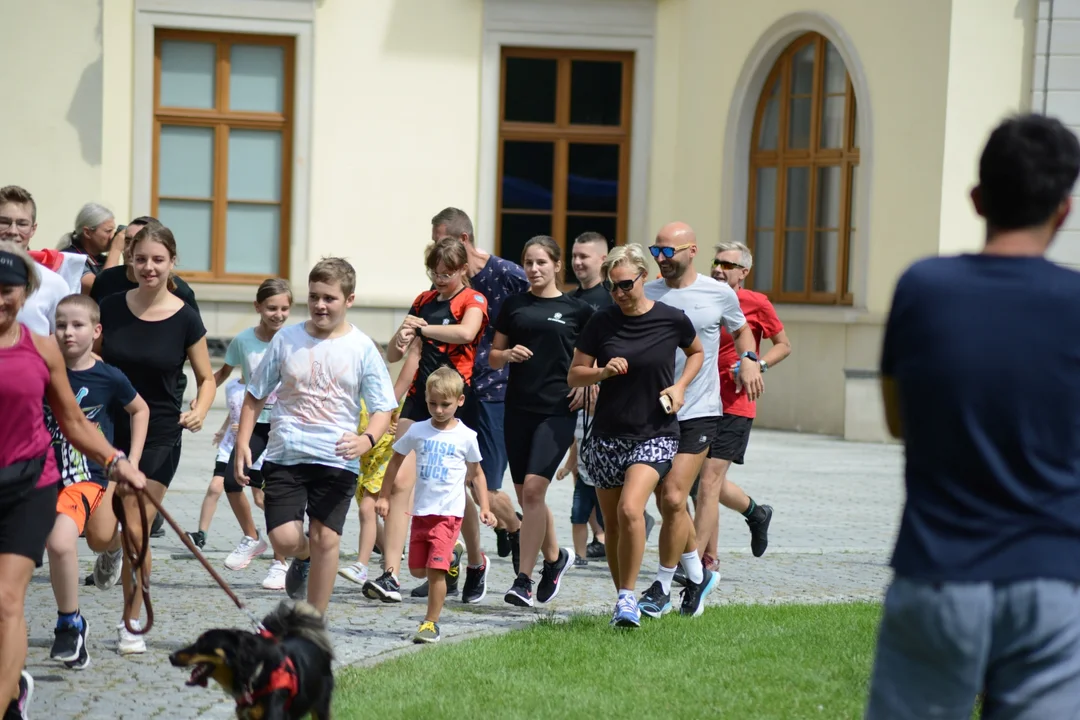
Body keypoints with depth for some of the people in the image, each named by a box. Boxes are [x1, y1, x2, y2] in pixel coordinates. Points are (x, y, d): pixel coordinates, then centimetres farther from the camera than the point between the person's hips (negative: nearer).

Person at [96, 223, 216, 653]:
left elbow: (206, 379, 4)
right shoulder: (111, 307, -1)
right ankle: (109, 552, 29)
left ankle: (132, 624, 14)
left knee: (135, 531, -3)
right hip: (110, 428, 2)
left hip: (158, 436, -2)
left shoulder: (185, 320, -6)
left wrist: (200, 411, -15)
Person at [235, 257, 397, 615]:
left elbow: (383, 409, 1)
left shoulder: (361, 348, 0)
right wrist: (243, 443, 3)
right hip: (285, 455, 1)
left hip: (337, 461, -1)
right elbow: (255, 395, 13)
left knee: (325, 538, -5)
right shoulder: (287, 339, 4)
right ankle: (303, 559, 27)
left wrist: (366, 440, -19)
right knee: (284, 539, -11)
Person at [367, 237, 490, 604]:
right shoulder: (424, 301, 14)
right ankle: (390, 575, -13)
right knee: (399, 482, -9)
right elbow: (393, 355, 16)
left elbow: (465, 332, -27)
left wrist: (421, 328, -18)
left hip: (456, 400, -5)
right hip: (419, 399, 5)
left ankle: (477, 563, 29)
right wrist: (401, 339, -7)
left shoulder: (473, 300, -2)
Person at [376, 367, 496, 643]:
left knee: (435, 569, -12)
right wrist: (384, 496, 14)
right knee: (417, 569, 8)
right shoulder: (417, 431, 3)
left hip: (449, 513, -4)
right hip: (421, 511, 4)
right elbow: (396, 460, 15)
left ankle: (431, 623, -3)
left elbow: (475, 474, 10)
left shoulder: (466, 436, -1)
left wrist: (484, 507, 2)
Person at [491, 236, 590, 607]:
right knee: (525, 494, 9)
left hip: (557, 409, -4)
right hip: (519, 407, 4)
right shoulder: (514, 305, 9)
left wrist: (586, 382, -5)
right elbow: (493, 356, 14)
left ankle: (523, 578, -10)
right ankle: (555, 557, 33)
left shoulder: (577, 309, 3)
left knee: (533, 488, -15)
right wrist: (508, 354, -7)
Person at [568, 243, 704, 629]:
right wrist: (603, 372, -16)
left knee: (630, 510, -23)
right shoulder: (601, 322, -1)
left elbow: (697, 353, 16)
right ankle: (624, 599, 25)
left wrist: (680, 385, -1)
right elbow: (574, 375, 4)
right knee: (612, 522, 8)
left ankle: (628, 597, -13)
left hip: (656, 434, -3)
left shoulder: (673, 320, -4)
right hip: (608, 434, 3)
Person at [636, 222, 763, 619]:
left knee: (673, 499, -12)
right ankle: (697, 574, 30)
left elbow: (741, 329, 20)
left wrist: (749, 359, 0)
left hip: (698, 412, -3)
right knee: (667, 502, 9)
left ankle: (662, 586, 0)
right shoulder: (646, 294, 4)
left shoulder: (719, 294, 1)